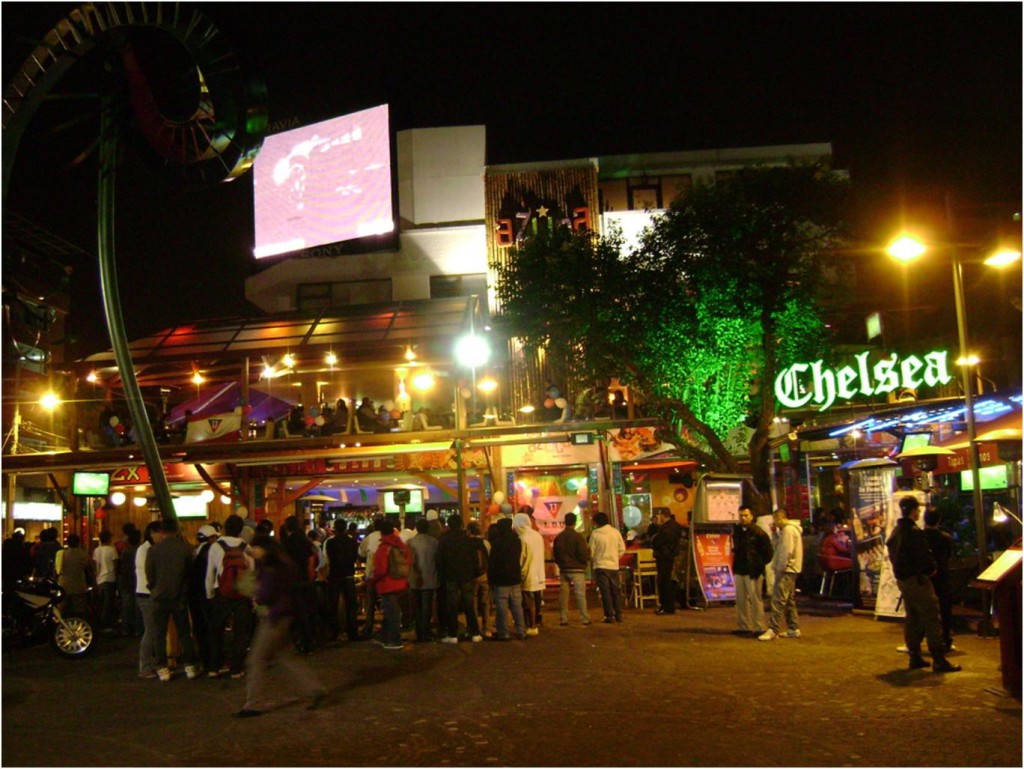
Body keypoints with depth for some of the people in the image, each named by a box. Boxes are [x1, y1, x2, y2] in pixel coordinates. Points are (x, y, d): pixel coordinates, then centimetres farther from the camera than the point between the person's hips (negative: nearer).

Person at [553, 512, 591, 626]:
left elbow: (555, 554, 9)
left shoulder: (558, 537, 2)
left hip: (563, 570, 4)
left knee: (563, 594, 9)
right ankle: (585, 618, -2)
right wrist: (588, 552, 7)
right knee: (580, 594, -1)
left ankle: (563, 618, 10)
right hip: (577, 569, -4)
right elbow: (584, 555, -14)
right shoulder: (577, 536, -13)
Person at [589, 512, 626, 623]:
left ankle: (610, 615, -2)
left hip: (601, 566, -4)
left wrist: (593, 560, 14)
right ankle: (619, 614, 13)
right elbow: (622, 549, 6)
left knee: (605, 591, 0)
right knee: (615, 590, 13)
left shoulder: (595, 534, -9)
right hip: (614, 566, 4)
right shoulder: (616, 532, 2)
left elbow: (591, 551, -5)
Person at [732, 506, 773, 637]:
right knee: (741, 600, 10)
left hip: (753, 572, -7)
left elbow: (768, 552, -7)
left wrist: (759, 565, -7)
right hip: (740, 571, 7)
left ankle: (759, 627, 2)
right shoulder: (737, 531, 11)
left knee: (756, 599, -3)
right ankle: (743, 627, 18)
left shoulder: (758, 532, -9)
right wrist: (736, 565, 13)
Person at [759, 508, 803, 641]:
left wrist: (780, 568, -19)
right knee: (789, 600, 14)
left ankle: (773, 630, -16)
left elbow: (787, 551, -21)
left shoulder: (788, 529, -13)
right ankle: (794, 629, 19)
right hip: (788, 570, 11)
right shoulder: (786, 530, 19)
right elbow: (776, 547, 20)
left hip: (786, 570, -11)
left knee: (778, 600, -13)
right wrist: (775, 533, 11)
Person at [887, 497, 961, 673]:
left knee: (912, 618, 16)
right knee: (932, 618, -7)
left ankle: (915, 657, 20)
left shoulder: (895, 531, 12)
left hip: (902, 578, 10)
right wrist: (931, 569, -2)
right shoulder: (914, 532, -19)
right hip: (917, 579, -10)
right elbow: (924, 556, -20)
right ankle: (939, 660, -9)